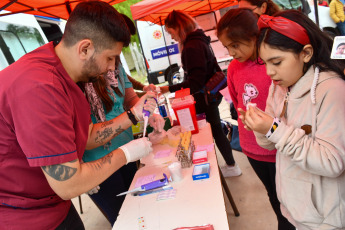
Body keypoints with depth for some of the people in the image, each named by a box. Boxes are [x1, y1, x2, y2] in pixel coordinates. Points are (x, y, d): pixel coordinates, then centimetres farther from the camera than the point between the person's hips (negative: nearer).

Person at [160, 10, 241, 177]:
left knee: (215, 131, 7)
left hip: (205, 99, -10)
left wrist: (169, 89, -28)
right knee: (216, 130, 19)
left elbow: (195, 83, -27)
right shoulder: (199, 40, 8)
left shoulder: (192, 47, -23)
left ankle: (232, 166, 27)